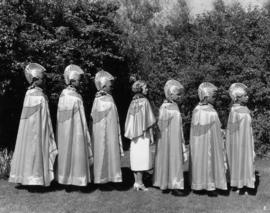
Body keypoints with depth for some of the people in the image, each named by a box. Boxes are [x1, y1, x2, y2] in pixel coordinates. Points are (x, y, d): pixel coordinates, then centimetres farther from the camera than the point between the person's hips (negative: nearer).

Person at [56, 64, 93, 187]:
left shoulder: (62, 94, 2)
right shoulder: (76, 98, -18)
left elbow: (60, 117, 7)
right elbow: (81, 120, -14)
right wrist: (86, 135, -5)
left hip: (63, 133, 7)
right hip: (76, 132, -7)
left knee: (65, 152, 15)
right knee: (77, 153, 4)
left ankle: (64, 176, 23)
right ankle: (76, 178, 11)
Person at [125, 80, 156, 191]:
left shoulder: (133, 102, 7)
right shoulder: (145, 101, -10)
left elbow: (130, 120, 9)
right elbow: (148, 120, -11)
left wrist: (131, 134, 16)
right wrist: (151, 135, -5)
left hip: (134, 134, 6)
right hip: (143, 133, -6)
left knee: (135, 158, 9)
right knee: (142, 157, -2)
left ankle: (136, 182, 16)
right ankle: (139, 183, 1)